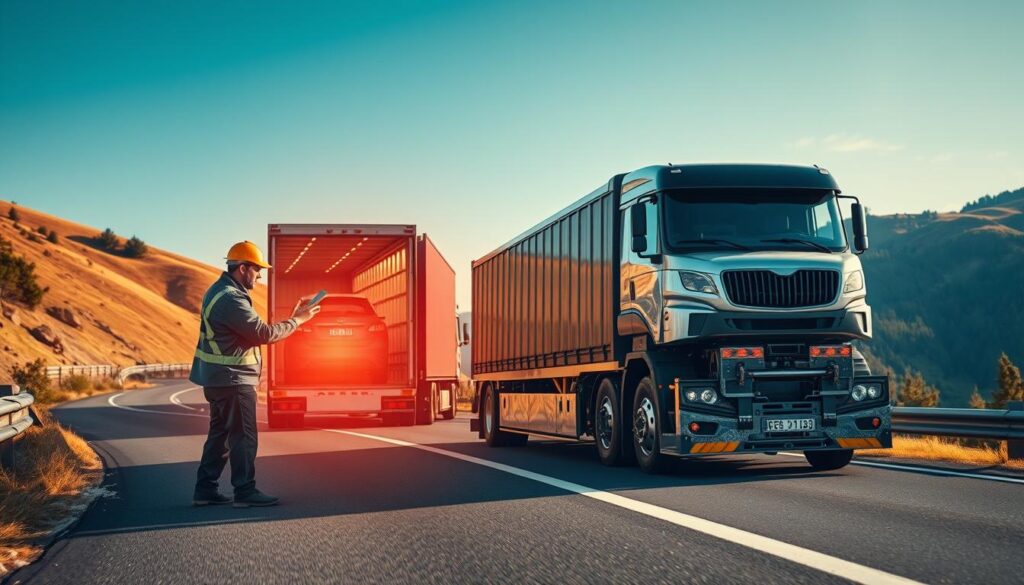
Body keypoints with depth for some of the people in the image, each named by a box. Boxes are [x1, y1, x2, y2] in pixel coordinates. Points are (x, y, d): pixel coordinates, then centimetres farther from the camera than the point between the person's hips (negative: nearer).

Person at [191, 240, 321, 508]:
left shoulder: (220, 290, 13)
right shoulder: (231, 299, -21)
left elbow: (252, 331, 14)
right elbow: (264, 333, -22)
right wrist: (297, 320, -12)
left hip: (220, 378, 10)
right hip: (232, 379, -10)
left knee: (220, 434, 15)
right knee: (243, 436, -3)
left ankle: (205, 490, 18)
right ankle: (245, 491, 1)